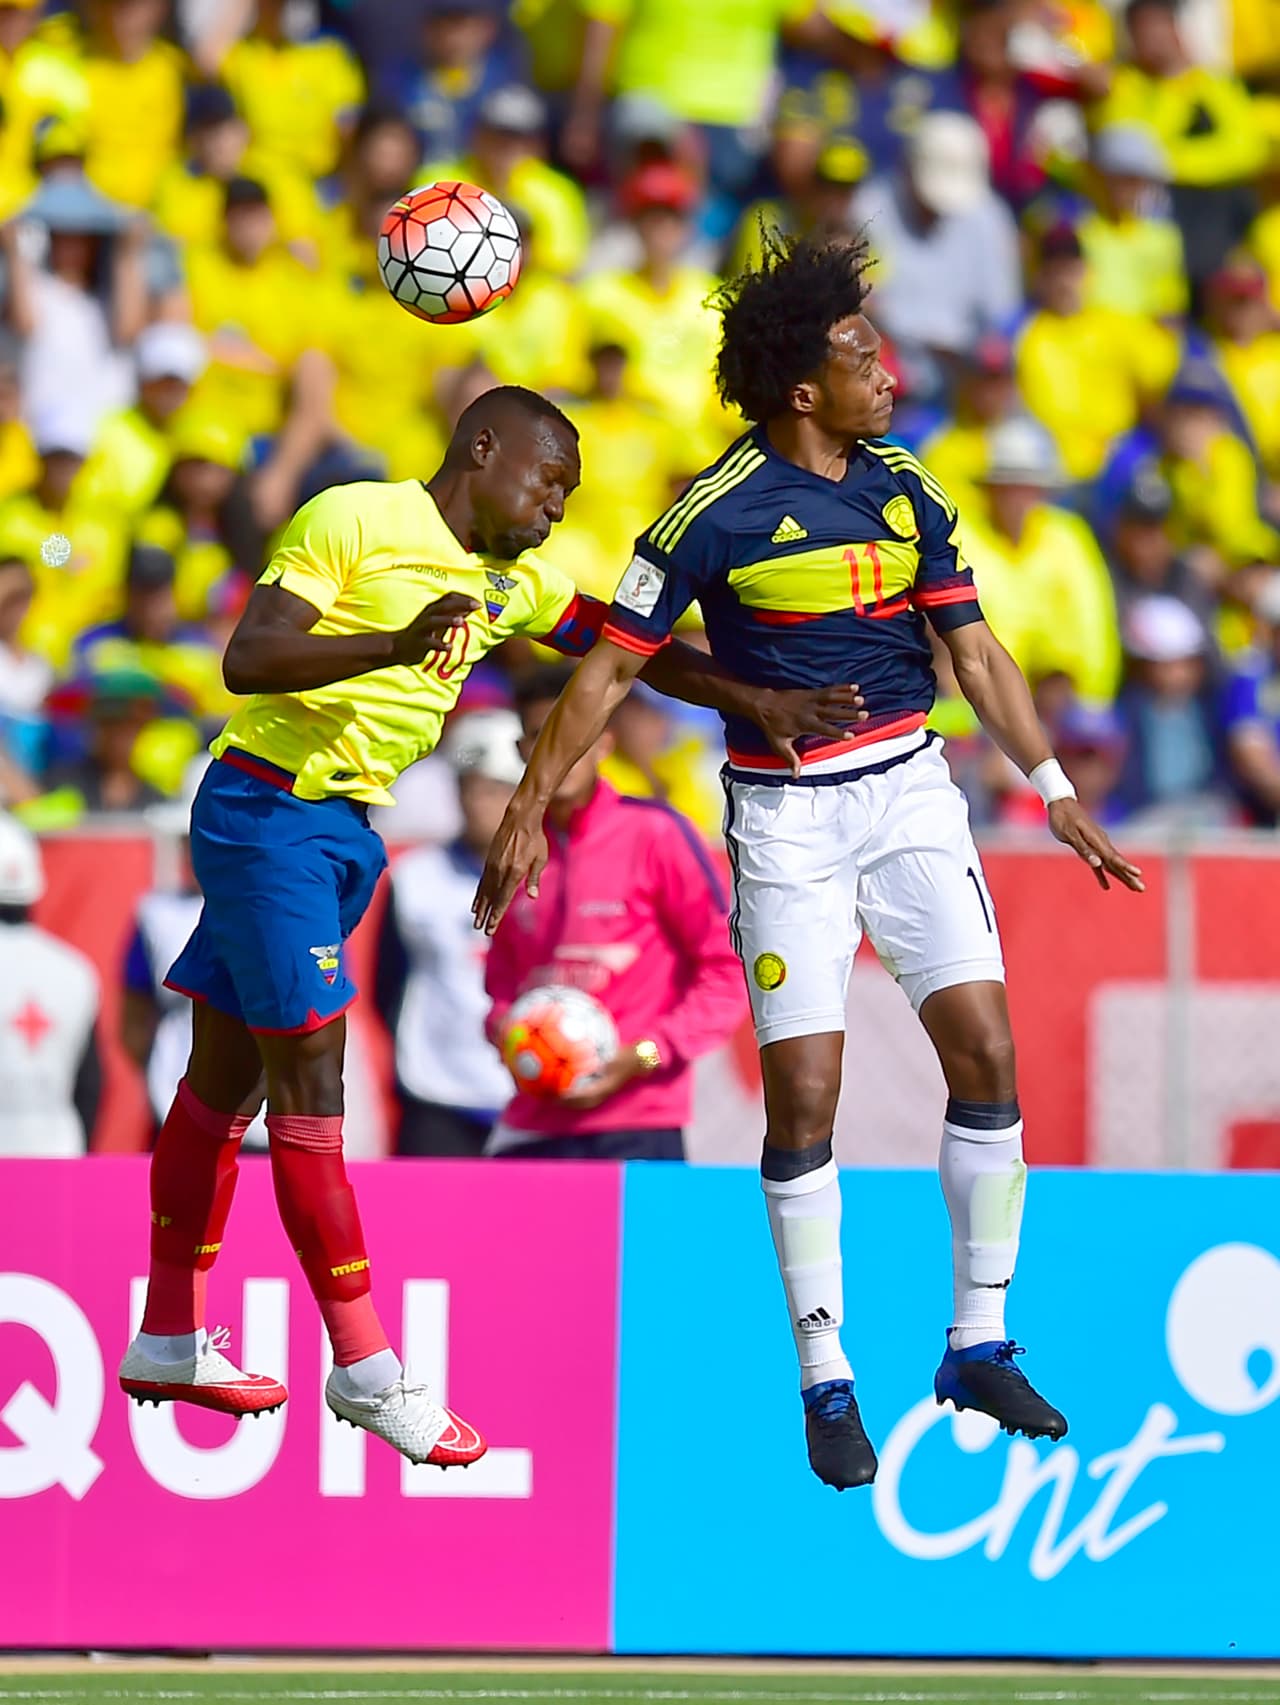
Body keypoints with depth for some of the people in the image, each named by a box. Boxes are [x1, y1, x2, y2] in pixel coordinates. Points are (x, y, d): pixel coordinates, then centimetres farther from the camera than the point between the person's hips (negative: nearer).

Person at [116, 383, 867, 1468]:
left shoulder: (511, 583, 11)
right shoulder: (355, 522, -14)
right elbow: (247, 659, -22)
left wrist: (757, 701, 0)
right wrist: (395, 645, -35)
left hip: (341, 828, 9)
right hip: (267, 810, -9)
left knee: (229, 1074, 16)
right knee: (310, 1081, -8)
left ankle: (169, 1340, 23)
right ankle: (364, 1368, -7)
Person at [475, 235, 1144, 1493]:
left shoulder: (904, 490, 3)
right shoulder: (719, 513, -12)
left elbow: (973, 650, 9)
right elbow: (610, 667, -7)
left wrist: (1052, 786, 3)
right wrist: (529, 808, -9)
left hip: (908, 790, 4)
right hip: (785, 815, -4)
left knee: (984, 1052, -6)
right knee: (804, 1096, -7)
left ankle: (981, 1347, 6)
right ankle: (825, 1384, 5)